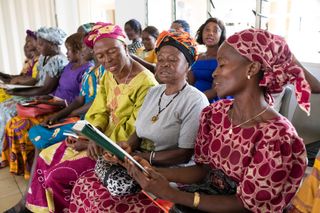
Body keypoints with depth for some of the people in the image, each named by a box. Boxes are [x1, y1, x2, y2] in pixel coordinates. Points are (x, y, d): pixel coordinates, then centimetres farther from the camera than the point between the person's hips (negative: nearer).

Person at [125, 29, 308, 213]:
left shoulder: (276, 137, -24)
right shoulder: (214, 113, -6)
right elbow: (203, 169, 3)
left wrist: (171, 195, -23)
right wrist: (155, 171, -11)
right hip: (205, 195, 5)